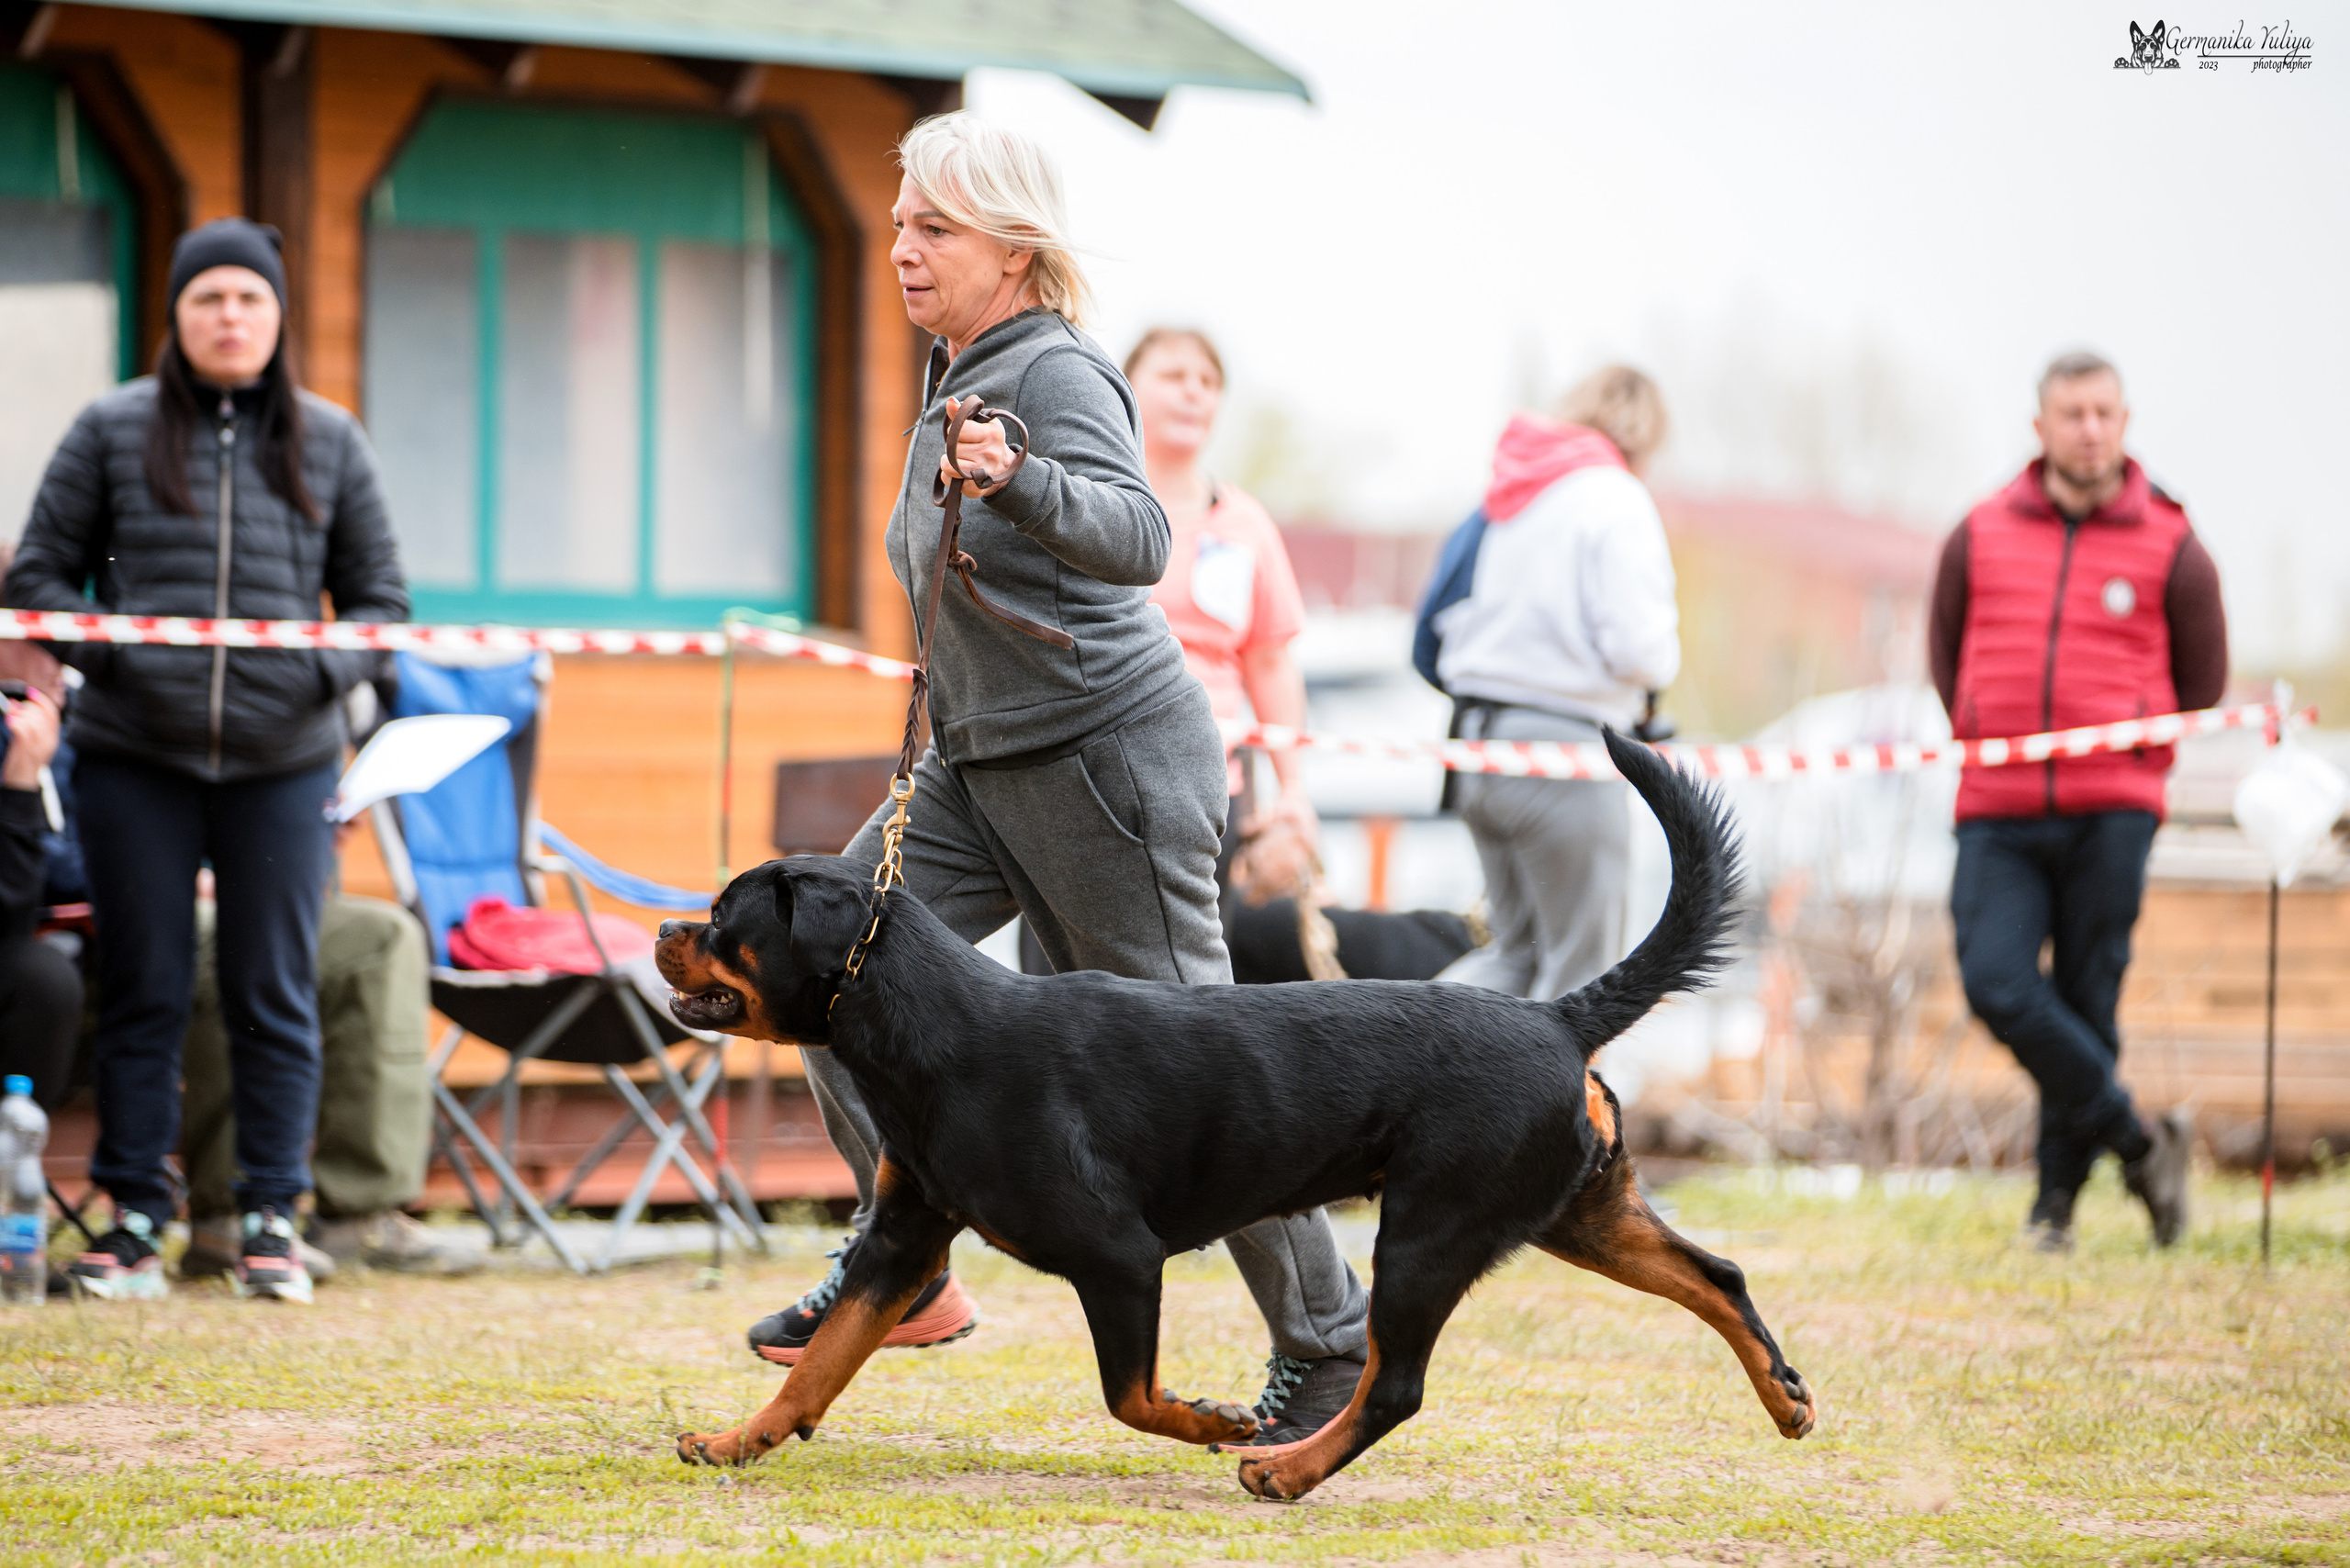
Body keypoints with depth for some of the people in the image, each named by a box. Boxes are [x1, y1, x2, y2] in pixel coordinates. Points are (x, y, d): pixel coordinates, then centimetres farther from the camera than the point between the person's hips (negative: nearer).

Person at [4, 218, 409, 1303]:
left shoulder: (328, 443, 8)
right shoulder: (113, 431, 3)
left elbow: (381, 598, 11)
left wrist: (328, 668, -8)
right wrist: (111, 650, -11)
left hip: (283, 762, 1)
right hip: (134, 760, -1)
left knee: (275, 997, 3)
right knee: (142, 995, 4)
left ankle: (272, 1221, 9)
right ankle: (133, 1220, 10)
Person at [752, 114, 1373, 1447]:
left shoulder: (1056, 376, -18)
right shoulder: (956, 375, 10)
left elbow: (1136, 539, -36)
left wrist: (1017, 483, -53)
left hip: (1108, 754, -9)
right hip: (980, 764, 9)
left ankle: (1333, 1338, 8)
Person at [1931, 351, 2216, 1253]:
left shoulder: (2170, 548, 3)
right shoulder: (1981, 537, 8)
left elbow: (2202, 683, 13)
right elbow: (1945, 655, 21)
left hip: (2110, 815, -2)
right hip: (1997, 817, 2)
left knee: (2086, 1005, 0)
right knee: (1997, 986, -15)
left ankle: (2059, 1195, 14)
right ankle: (2138, 1142, -1)